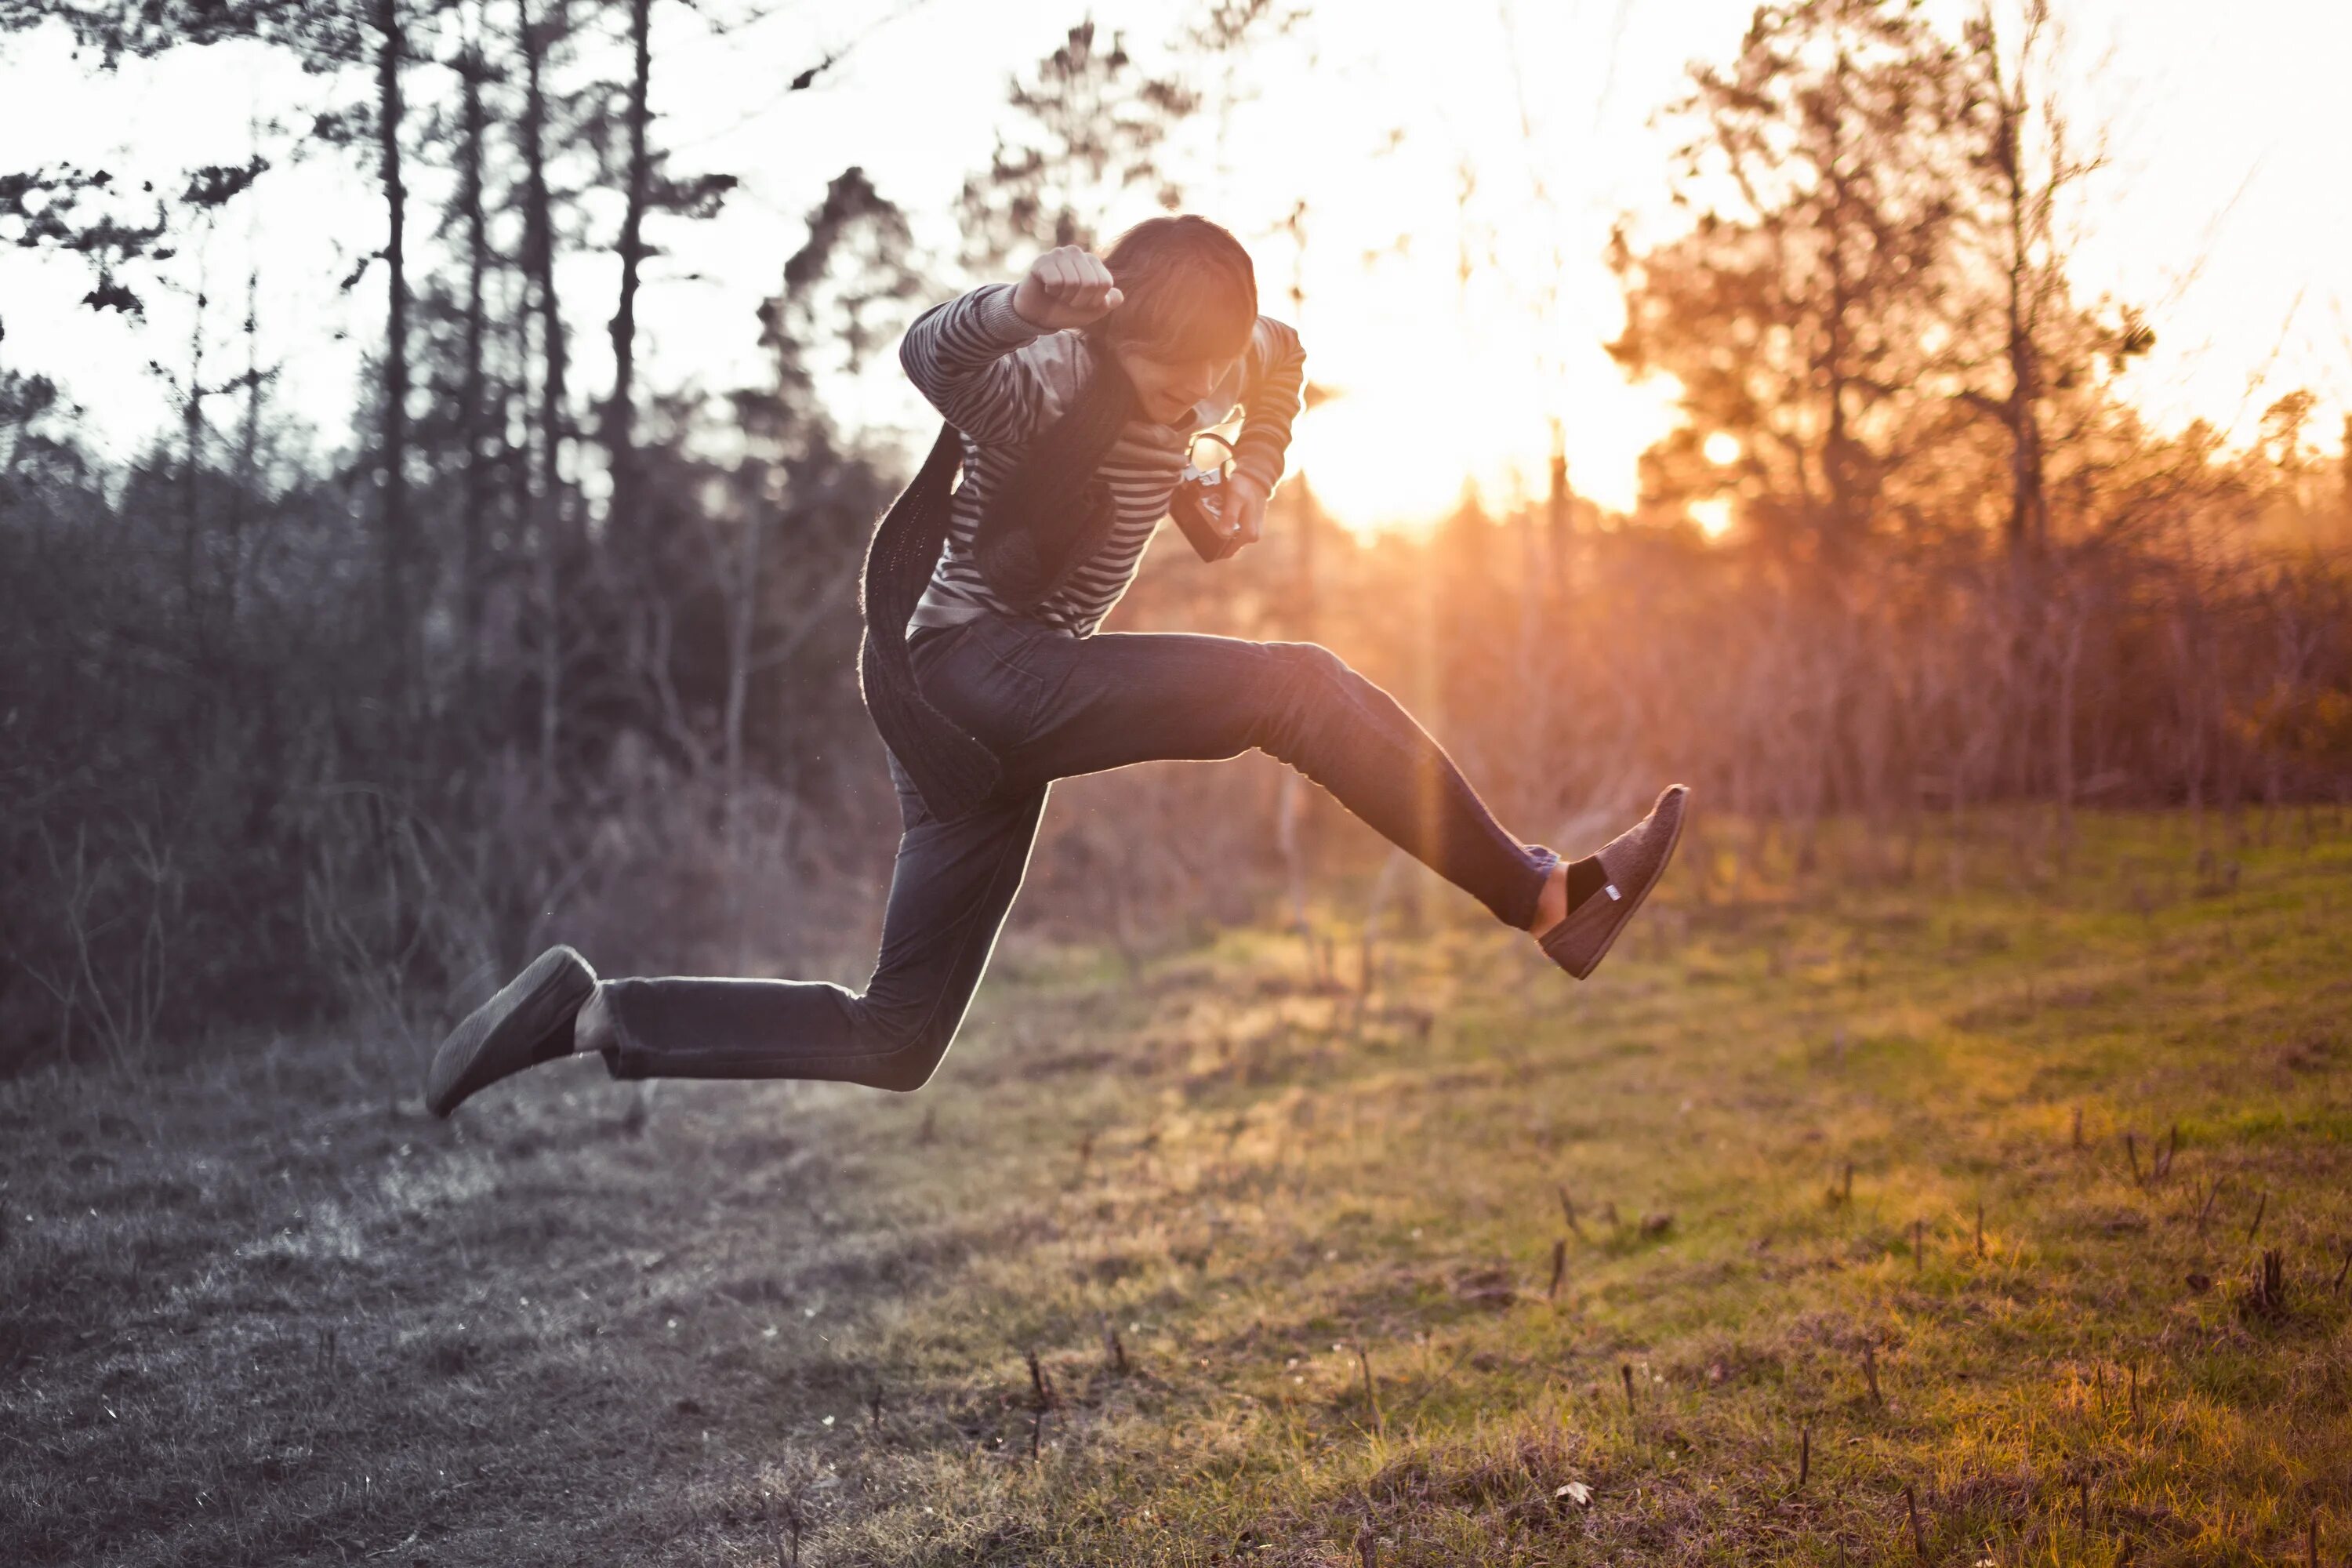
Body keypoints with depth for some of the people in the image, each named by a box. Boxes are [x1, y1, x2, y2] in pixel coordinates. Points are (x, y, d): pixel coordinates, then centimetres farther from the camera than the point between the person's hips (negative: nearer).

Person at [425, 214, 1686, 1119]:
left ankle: (594, 1016, 11)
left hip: (970, 725, 9)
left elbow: (1284, 359, 29)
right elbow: (934, 356, -40)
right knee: (1299, 687, -19)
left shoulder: (1224, 356, 6)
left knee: (893, 1041, 8)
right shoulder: (1048, 384, -18)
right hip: (972, 662, -9)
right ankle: (1548, 900, -15)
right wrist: (1018, 303, -61)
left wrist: (1253, 477, 14)